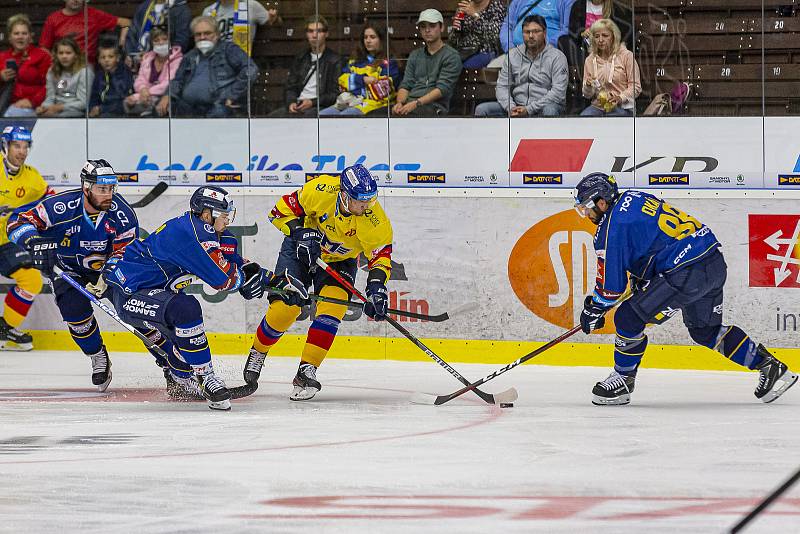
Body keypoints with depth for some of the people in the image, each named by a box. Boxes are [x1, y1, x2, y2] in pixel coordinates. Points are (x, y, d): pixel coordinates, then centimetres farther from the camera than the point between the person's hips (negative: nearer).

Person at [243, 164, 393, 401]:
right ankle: (257, 354, 15)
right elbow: (282, 210, -16)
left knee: (331, 311, -21)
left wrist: (376, 286, -31)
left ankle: (307, 372, -15)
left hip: (341, 260, 1)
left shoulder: (375, 221, -28)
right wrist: (300, 231, -30)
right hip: (300, 249, -1)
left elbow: (381, 254, -16)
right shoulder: (321, 191, -30)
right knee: (284, 308, -12)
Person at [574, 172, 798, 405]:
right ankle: (769, 366, 29)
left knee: (628, 318, -3)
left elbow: (611, 284, -5)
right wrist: (639, 281, 34)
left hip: (687, 274, -10)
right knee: (705, 330, 27)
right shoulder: (633, 198, 17)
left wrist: (593, 310, 10)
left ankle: (622, 380, 11)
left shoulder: (613, 226, -9)